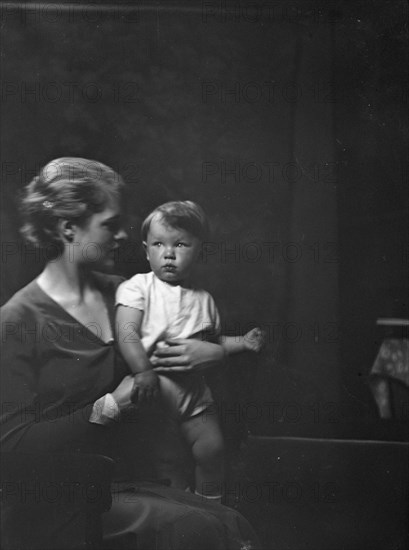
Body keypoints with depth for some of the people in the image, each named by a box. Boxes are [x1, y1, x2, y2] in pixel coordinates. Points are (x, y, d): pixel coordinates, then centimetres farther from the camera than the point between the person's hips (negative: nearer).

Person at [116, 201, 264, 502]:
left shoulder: (204, 299, 11)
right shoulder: (137, 288, -4)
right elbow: (127, 333, -16)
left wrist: (242, 342, 7)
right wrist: (144, 371, -30)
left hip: (192, 389, 4)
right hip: (151, 385, -3)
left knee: (212, 448, -1)